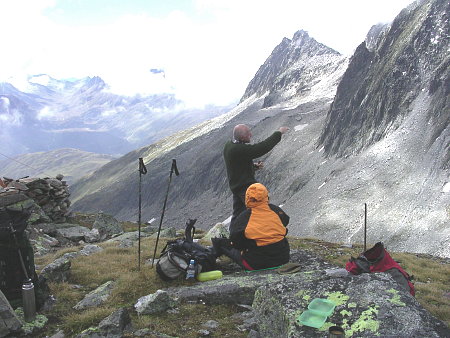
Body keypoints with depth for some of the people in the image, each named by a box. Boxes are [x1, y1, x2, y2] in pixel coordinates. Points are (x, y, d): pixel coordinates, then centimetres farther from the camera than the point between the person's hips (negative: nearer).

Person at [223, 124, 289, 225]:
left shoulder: (228, 145, 3)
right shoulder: (240, 149, -28)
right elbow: (263, 147, -27)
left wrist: (254, 166, 4)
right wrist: (279, 133, -18)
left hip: (235, 186, 10)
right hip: (246, 186, -10)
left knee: (238, 213, 18)